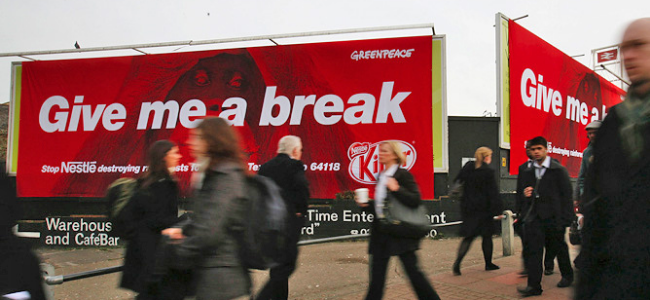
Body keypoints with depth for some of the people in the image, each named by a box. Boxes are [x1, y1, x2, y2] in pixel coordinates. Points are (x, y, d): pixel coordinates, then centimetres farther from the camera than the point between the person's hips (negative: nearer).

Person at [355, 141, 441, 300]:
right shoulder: (381, 177, 14)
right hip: (381, 233, 7)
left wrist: (396, 189, -26)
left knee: (412, 271, 0)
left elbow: (415, 200, -17)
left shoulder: (403, 175, -9)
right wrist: (366, 205, 5)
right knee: (377, 275, 7)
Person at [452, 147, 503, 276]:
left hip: (468, 207, 4)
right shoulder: (488, 172, -12)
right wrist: (498, 211, -6)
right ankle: (488, 263, 22)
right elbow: (493, 193, -11)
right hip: (483, 209, -4)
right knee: (487, 236, 11)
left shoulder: (467, 167, 2)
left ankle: (458, 261, -12)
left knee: (468, 236, 7)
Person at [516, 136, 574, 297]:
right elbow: (523, 191, 22)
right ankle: (534, 285, -9)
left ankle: (567, 276, 38)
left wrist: (565, 219, -10)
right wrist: (525, 193, -3)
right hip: (534, 216, 3)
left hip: (553, 216, -3)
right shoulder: (527, 172, 10)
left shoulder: (558, 170, -4)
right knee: (531, 249, -9)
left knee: (558, 247, 13)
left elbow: (566, 195, -5)